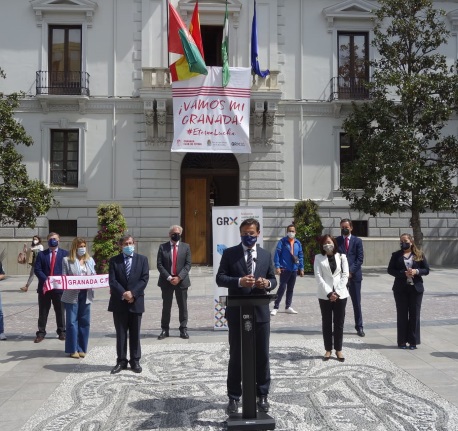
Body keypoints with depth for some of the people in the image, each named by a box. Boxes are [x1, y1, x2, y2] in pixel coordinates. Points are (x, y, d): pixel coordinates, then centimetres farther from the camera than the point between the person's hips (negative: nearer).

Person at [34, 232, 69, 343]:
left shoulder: (65, 254, 4)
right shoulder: (41, 254, 6)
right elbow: (37, 270, -1)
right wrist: (46, 279, -15)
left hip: (59, 287, 0)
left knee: (60, 311, 8)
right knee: (43, 312, 7)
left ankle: (61, 332, 19)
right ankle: (41, 333, 15)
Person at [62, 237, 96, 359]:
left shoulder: (90, 260, 11)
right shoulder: (67, 260, 0)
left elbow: (94, 275, 11)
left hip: (86, 294, 4)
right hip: (72, 295, -3)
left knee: (84, 322, 7)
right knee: (72, 322, 0)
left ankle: (82, 348, 18)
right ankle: (73, 349, 10)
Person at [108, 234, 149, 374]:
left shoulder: (142, 259, 4)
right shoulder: (114, 261, 4)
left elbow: (144, 279, -4)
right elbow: (112, 280, -5)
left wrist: (133, 293, -15)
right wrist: (123, 293, -17)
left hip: (136, 301, 0)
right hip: (119, 302, 0)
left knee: (135, 334, 7)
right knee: (120, 334, 6)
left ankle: (135, 361, 16)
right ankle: (121, 361, 15)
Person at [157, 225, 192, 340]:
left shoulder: (186, 247, 4)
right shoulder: (162, 247, 2)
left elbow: (188, 264, -1)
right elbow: (159, 265, -2)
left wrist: (179, 277, -12)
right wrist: (169, 278, -12)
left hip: (181, 281, 1)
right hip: (166, 281, 0)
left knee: (183, 306, 5)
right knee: (166, 306, 7)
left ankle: (183, 329, 14)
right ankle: (164, 329, 16)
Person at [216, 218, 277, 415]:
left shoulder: (266, 255, 8)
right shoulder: (229, 253, 0)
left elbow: (273, 279, 10)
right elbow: (220, 278, -6)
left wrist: (267, 283, -14)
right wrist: (239, 281, -23)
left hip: (261, 312, 2)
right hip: (237, 312, -2)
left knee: (262, 356, 10)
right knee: (236, 357, 8)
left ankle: (262, 395, 26)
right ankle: (234, 398, 21)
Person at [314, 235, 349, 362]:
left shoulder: (341, 256, 6)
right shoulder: (318, 258, 3)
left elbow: (345, 275, 1)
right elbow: (318, 276, -4)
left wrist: (337, 292, -9)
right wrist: (329, 293, -12)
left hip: (340, 294, 1)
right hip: (325, 295, -1)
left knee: (339, 322, 4)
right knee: (326, 322, 6)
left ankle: (338, 350, 14)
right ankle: (328, 349, 14)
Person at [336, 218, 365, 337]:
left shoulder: (357, 241, 4)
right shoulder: (336, 241, 6)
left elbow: (360, 259, -2)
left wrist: (351, 272, -12)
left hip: (354, 275, 0)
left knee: (357, 303, 5)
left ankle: (359, 327, 15)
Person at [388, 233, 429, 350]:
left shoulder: (419, 254, 4)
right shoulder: (396, 255, 4)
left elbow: (426, 270, 4)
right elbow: (390, 270, -2)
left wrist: (416, 271, -15)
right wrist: (404, 273, -16)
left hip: (416, 288, 0)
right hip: (401, 289, 0)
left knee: (414, 314, 4)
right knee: (402, 315, 5)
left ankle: (413, 341, 12)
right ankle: (402, 341, 13)